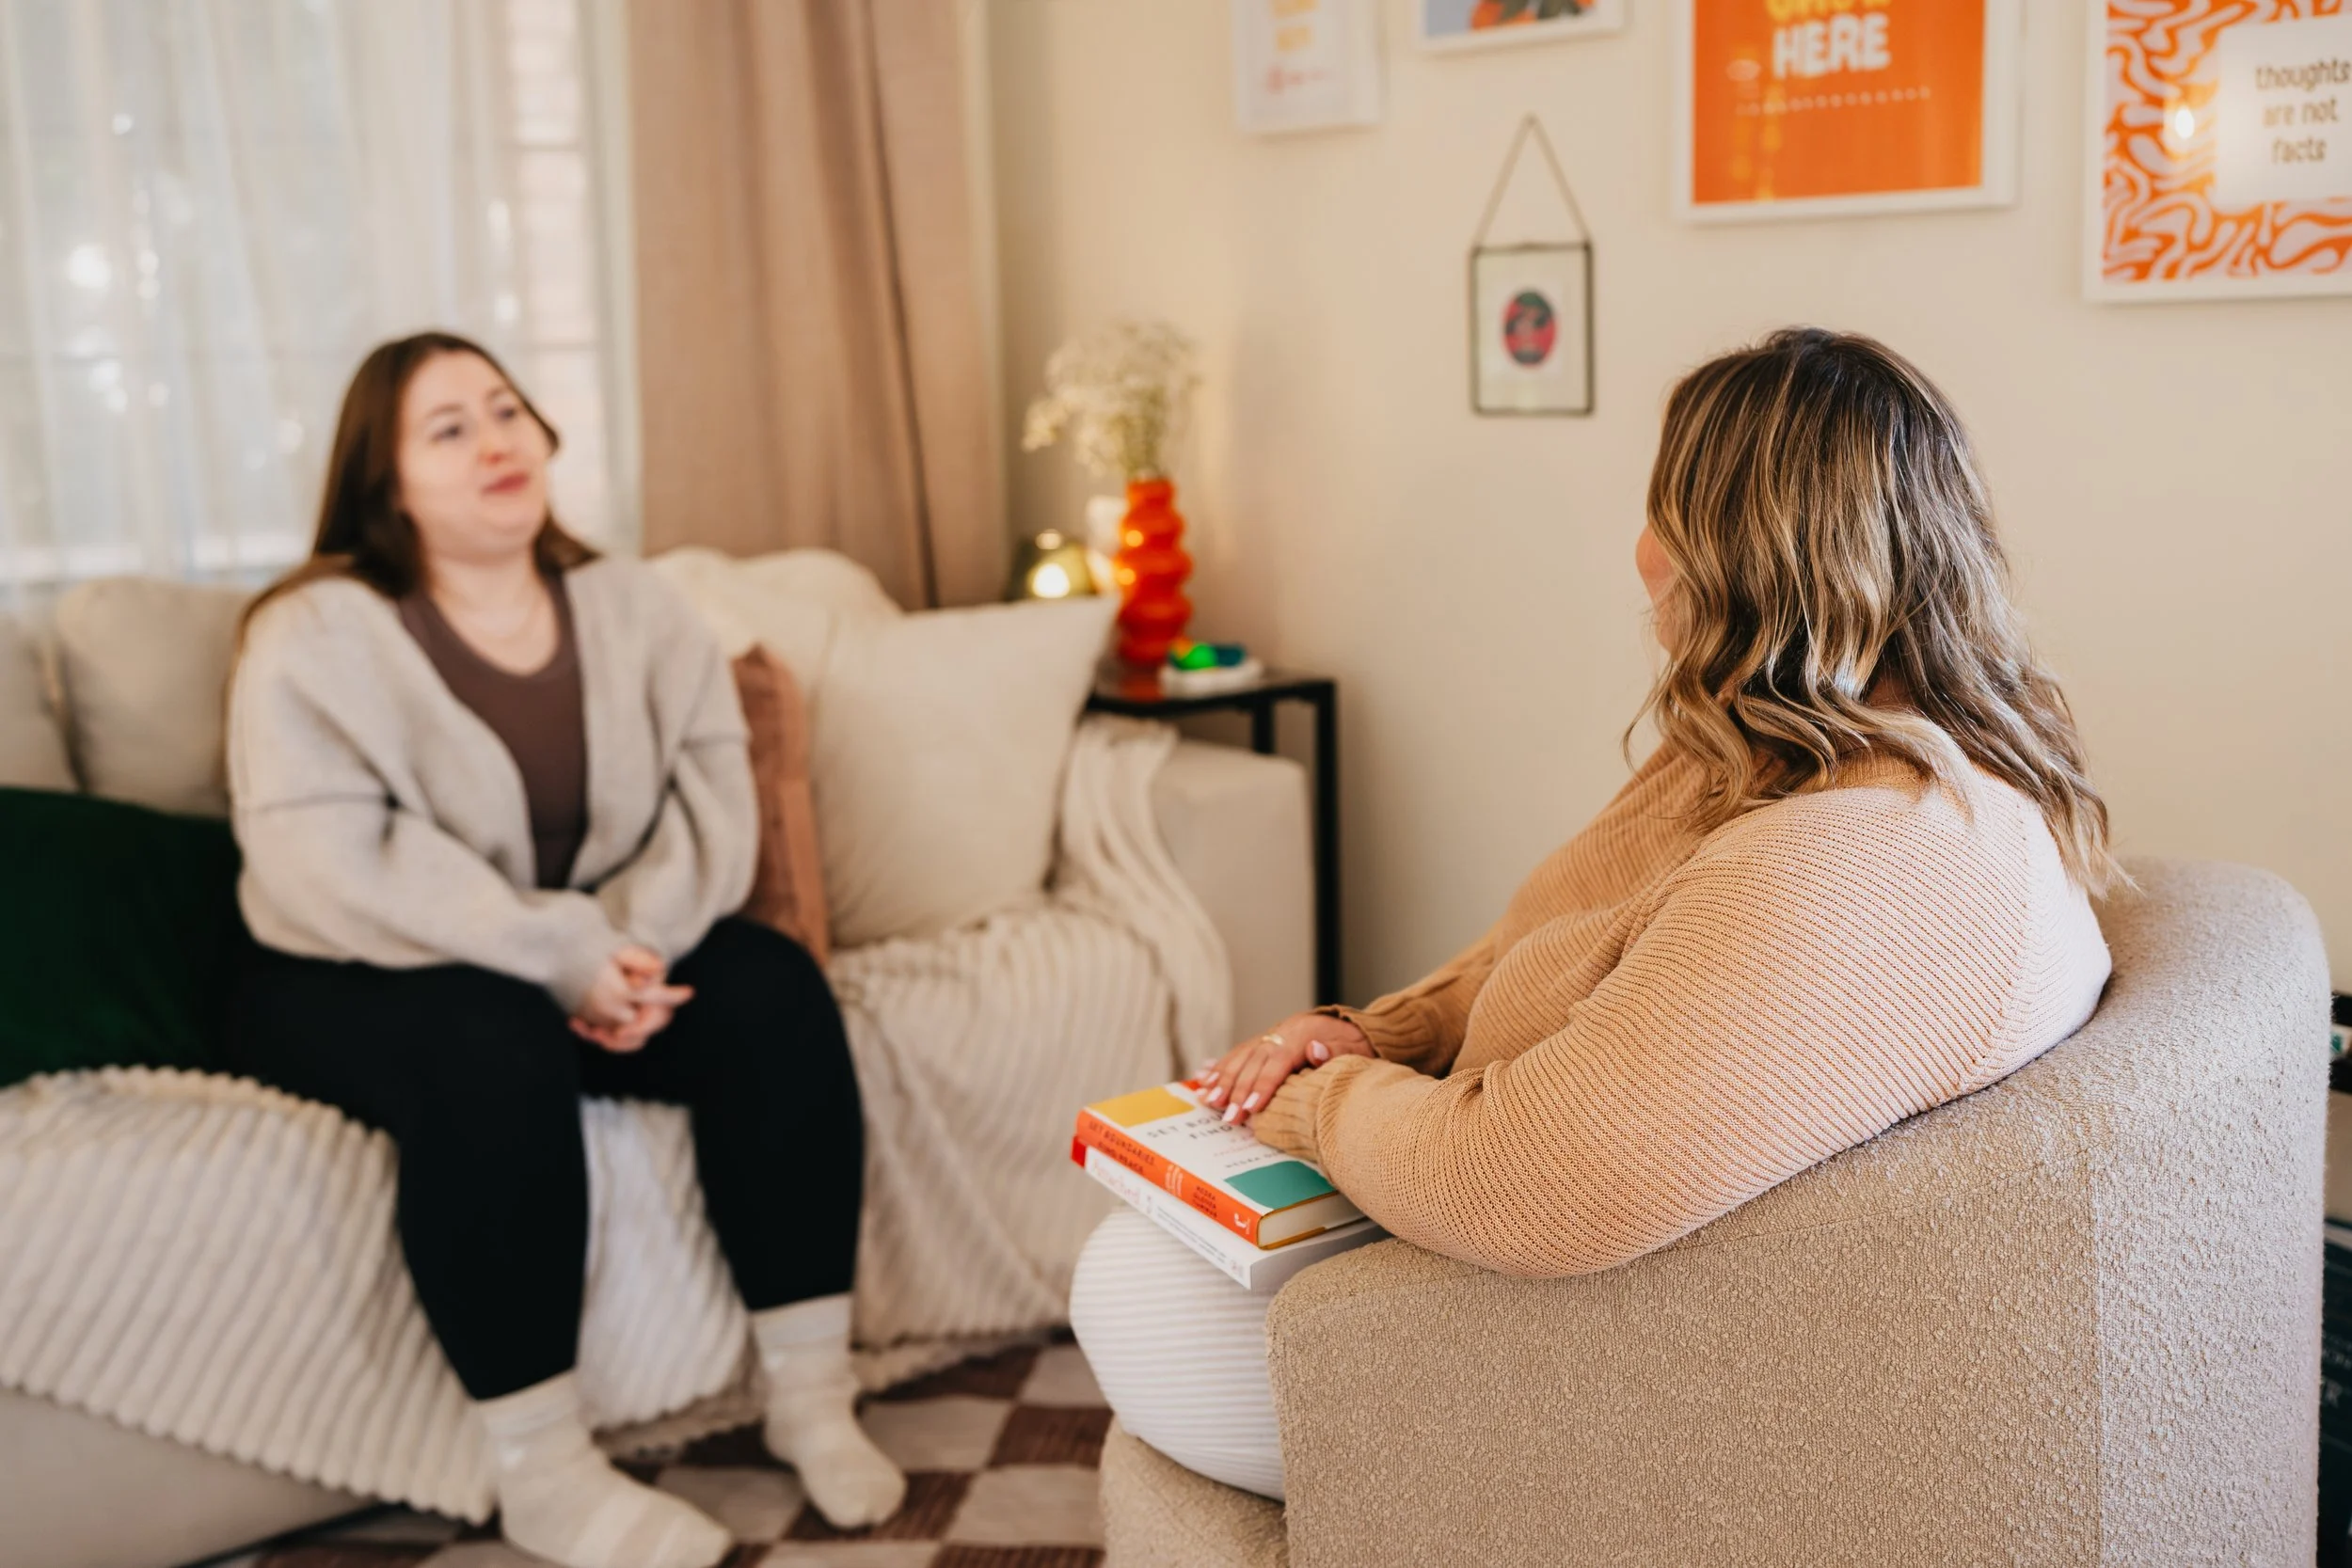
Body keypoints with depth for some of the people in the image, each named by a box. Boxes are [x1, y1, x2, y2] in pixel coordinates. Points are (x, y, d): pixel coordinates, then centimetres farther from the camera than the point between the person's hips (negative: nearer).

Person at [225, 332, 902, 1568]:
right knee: (493, 1047, -36)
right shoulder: (316, 638, -10)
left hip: (593, 967, 5)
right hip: (359, 987, -4)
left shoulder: (628, 607, 6)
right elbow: (329, 865, -23)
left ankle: (811, 1396, -13)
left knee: (770, 987, -20)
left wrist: (634, 942, -25)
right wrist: (566, 957, -28)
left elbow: (713, 789, -5)